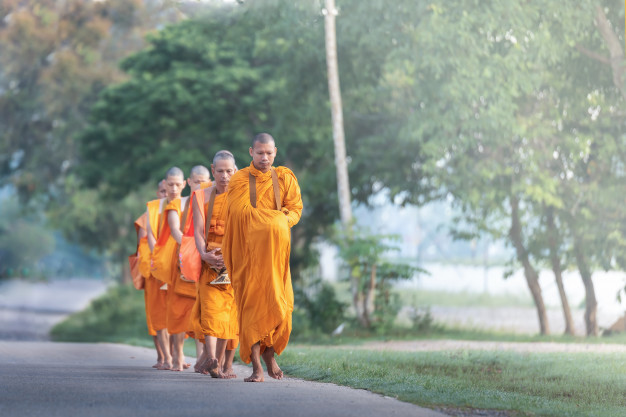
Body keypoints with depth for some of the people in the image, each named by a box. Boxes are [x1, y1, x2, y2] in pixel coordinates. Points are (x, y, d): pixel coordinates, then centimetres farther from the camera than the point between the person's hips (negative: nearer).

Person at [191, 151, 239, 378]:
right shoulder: (201, 196, 11)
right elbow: (198, 230, 3)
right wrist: (204, 253, -15)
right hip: (210, 260, 0)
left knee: (230, 310, -4)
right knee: (210, 308, -16)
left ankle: (226, 364, 5)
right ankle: (212, 358, -31)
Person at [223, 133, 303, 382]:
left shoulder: (285, 178, 12)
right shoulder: (239, 180, 3)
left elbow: (296, 208, 6)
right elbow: (241, 212, -8)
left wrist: (284, 221, -15)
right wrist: (275, 217, -11)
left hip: (275, 248, 2)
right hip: (247, 249, -2)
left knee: (278, 303, -5)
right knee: (251, 303, -8)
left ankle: (270, 352, 19)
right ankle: (256, 366, -8)